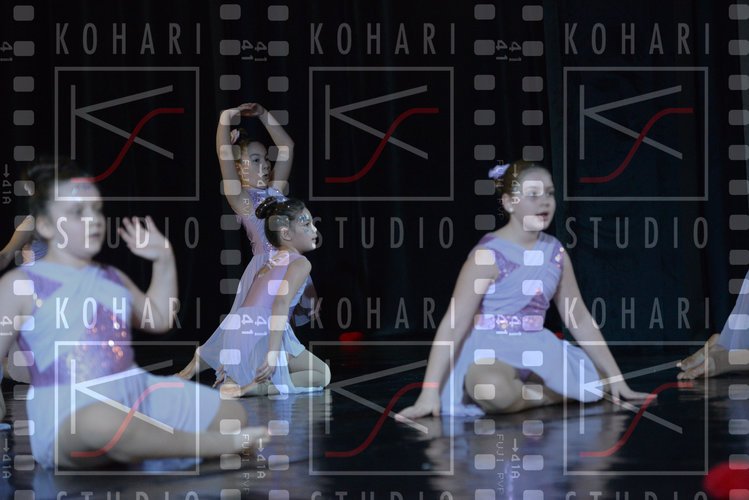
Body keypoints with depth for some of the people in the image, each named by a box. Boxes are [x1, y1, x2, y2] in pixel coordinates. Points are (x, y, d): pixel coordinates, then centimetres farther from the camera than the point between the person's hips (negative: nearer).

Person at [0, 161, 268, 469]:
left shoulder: (111, 279, 20)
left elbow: (159, 319, 30)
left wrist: (164, 262, 21)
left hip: (136, 394, 7)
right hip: (67, 410, -7)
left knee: (231, 416, -2)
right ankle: (215, 445, -27)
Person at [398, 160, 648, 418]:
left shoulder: (555, 252, 5)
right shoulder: (489, 254, -14)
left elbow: (579, 318, 13)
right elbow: (454, 323, -18)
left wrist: (615, 378, 10)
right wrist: (429, 394, -26)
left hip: (534, 351, 7)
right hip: (489, 352, -7)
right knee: (493, 389, -39)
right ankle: (555, 395, -9)